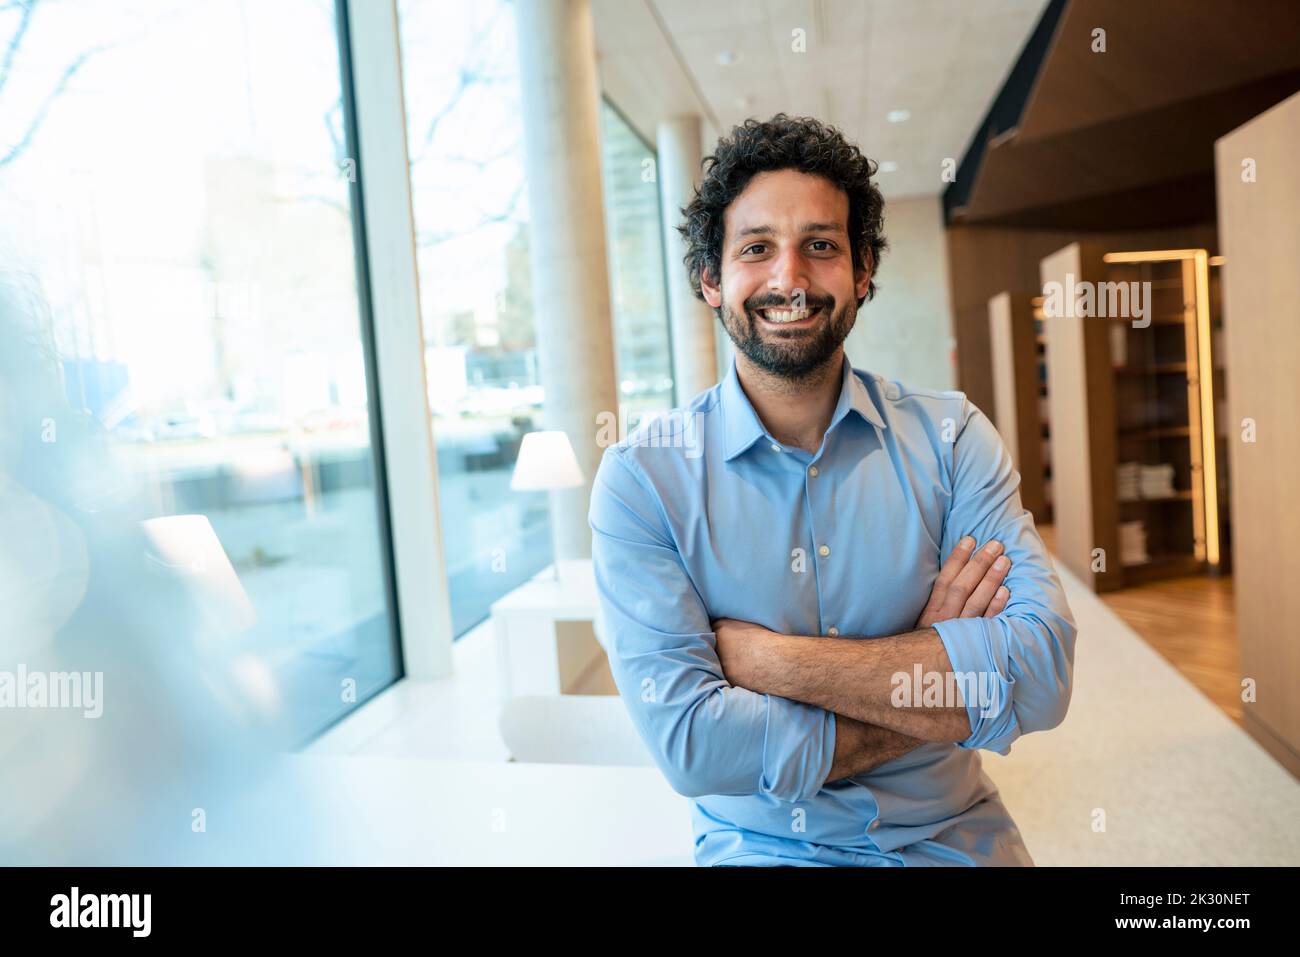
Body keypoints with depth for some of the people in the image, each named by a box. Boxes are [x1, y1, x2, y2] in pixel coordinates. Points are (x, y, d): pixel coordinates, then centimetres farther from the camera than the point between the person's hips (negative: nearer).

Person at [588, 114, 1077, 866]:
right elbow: (688, 741, -18)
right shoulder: (642, 479, -9)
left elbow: (1042, 674, -14)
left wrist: (761, 656, -19)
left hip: (957, 841, 2)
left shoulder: (950, 438, -3)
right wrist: (943, 690, -14)